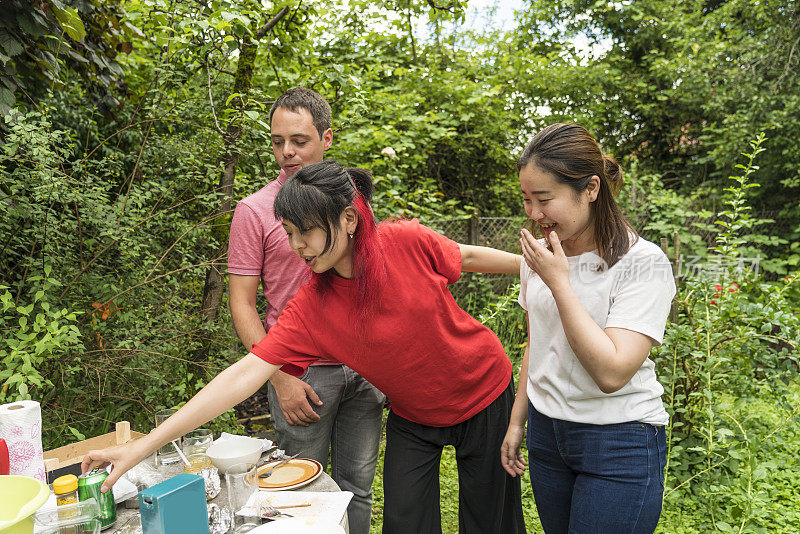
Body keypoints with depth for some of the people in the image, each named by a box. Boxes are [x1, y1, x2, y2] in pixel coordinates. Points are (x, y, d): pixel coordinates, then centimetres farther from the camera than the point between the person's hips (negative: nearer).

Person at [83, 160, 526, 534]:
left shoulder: (407, 241, -24)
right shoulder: (310, 309, -21)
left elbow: (468, 257, -4)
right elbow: (244, 374, -26)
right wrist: (143, 446, -30)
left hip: (485, 393, 0)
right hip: (414, 419, 1)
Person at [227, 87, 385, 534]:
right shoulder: (255, 210, -5)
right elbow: (242, 305, -5)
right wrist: (281, 378, -13)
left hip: (363, 368, 4)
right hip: (303, 373, -3)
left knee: (358, 488, 14)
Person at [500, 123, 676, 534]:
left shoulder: (643, 263, -17)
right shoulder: (540, 257, 2)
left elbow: (612, 372, -26)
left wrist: (558, 282, -23)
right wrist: (517, 421, 17)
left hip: (619, 441, -5)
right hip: (546, 433, 6)